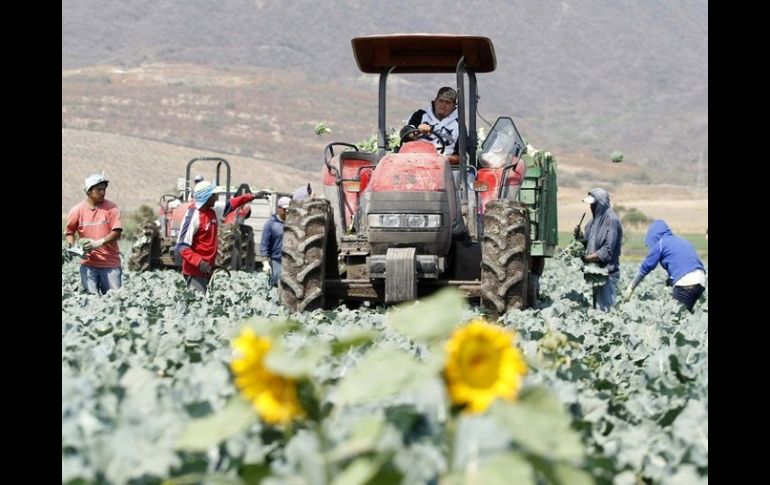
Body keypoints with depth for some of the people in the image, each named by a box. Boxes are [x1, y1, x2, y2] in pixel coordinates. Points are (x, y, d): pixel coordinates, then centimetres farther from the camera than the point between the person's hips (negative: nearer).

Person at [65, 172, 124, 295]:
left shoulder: (111, 208, -1)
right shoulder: (77, 210, 3)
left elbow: (117, 232, -7)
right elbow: (69, 232, 14)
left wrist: (98, 243, -20)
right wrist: (72, 246, -5)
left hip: (111, 263, -1)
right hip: (88, 263, 1)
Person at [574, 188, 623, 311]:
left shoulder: (611, 221, -12)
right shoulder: (595, 220, 13)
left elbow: (607, 251, -18)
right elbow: (589, 244, 19)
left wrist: (587, 258, -18)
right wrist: (579, 237, 0)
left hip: (607, 273, -8)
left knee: (604, 308, -8)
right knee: (594, 307, 8)